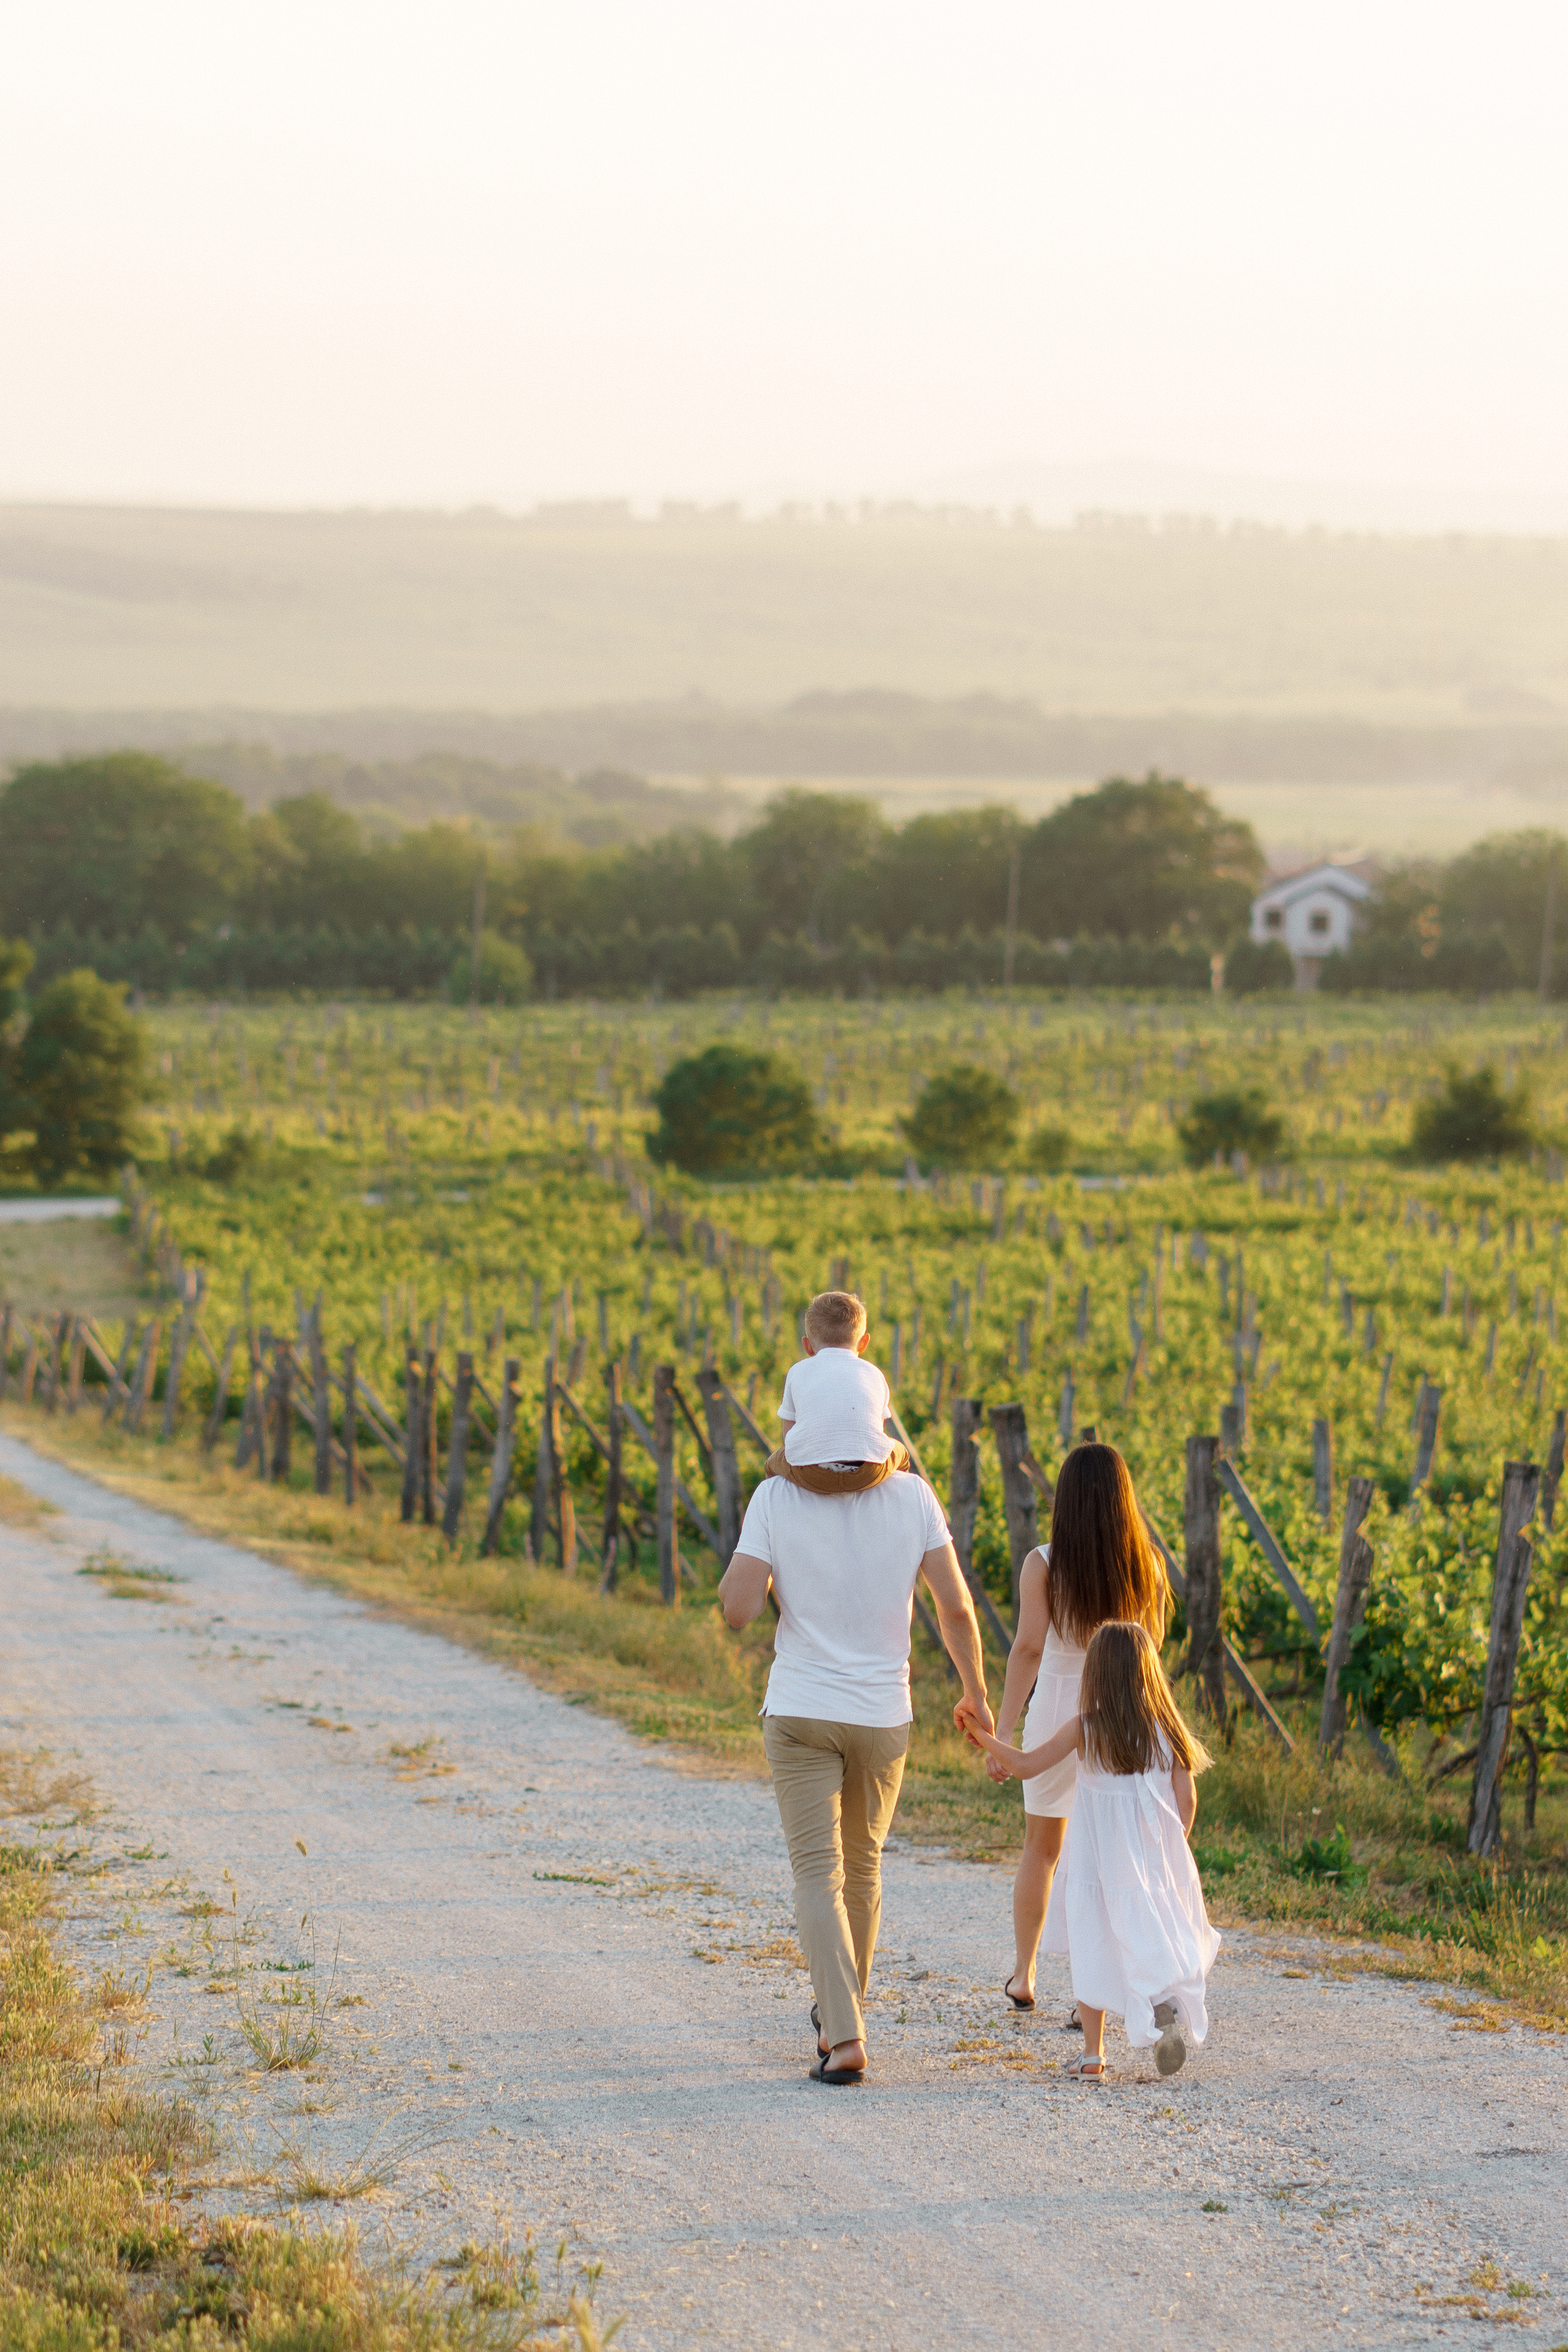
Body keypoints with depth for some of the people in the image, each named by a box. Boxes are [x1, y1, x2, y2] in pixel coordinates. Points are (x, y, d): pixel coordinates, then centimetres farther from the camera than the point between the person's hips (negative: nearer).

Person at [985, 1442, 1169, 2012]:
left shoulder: (1043, 1565, -11)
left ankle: (1023, 1975, 27)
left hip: (1057, 1711, -1)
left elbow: (1027, 1649, -14)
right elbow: (1153, 1641, 8)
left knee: (1042, 1850, 18)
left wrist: (1002, 1731, -11)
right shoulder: (1145, 1565, -4)